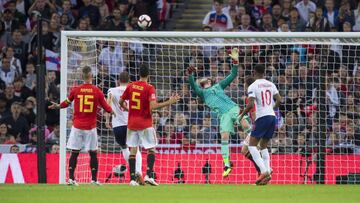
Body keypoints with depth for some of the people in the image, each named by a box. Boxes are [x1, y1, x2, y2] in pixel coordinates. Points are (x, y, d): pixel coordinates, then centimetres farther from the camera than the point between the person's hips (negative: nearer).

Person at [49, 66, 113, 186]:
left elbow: (66, 103, 14)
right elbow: (106, 108, 0)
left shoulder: (75, 90, -3)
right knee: (93, 153, 7)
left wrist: (57, 106, 34)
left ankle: (71, 178, 0)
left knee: (74, 152, 5)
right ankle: (94, 179, 6)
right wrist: (113, 110, 22)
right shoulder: (97, 91, -7)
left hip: (77, 126, 1)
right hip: (90, 127, -1)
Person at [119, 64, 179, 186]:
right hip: (145, 123, -4)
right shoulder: (149, 88, -11)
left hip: (132, 122, 4)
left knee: (133, 150, 7)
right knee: (151, 149, 6)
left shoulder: (130, 86, 2)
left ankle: (132, 178, 1)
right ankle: (149, 175, -11)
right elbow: (153, 106, -21)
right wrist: (169, 102, -14)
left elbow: (121, 102, 10)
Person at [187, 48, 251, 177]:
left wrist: (235, 61, 16)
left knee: (245, 125, -24)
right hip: (224, 114, -2)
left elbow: (232, 76, 26)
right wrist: (190, 75, -16)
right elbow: (193, 86, 1)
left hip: (233, 108, 2)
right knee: (224, 137, -12)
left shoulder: (218, 86, 28)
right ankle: (226, 165, -7)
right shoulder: (202, 92, 20)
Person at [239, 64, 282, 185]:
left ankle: (264, 171, -16)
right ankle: (267, 173, 2)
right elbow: (279, 100, 9)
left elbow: (251, 104, -16)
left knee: (252, 145, 0)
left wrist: (242, 115, -1)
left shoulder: (253, 86, -7)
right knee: (263, 146, 17)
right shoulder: (271, 85, 11)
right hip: (272, 117, 6)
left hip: (262, 117, -6)